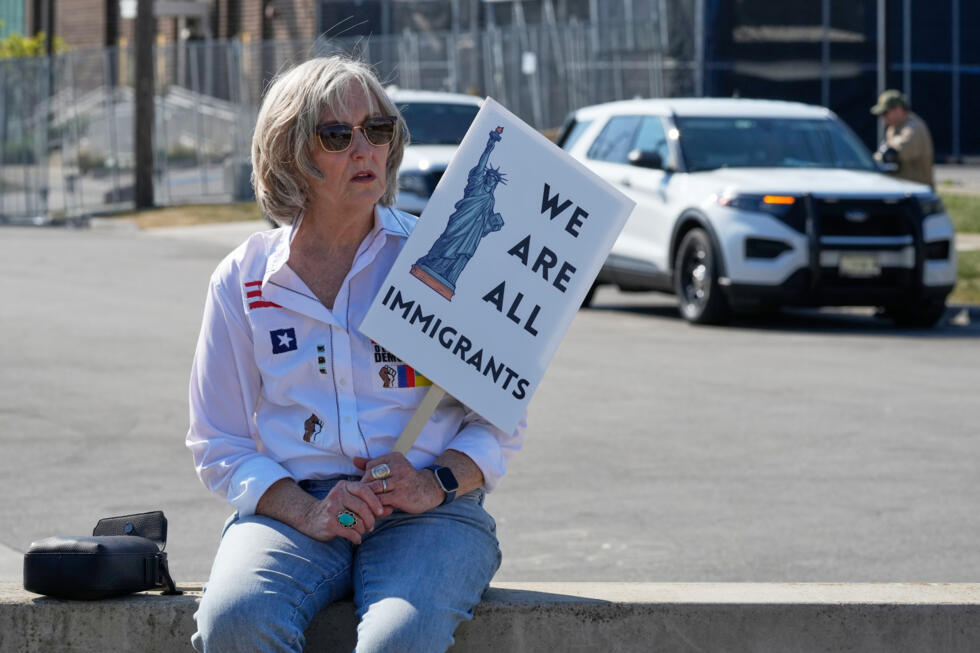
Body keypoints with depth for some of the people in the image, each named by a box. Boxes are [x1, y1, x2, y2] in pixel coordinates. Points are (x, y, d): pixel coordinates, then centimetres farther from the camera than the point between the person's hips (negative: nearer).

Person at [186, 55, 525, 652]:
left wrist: (437, 484, -11)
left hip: (427, 514, -1)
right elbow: (220, 446, 10)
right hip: (290, 507, 2)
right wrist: (306, 513, -8)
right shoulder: (243, 280, 9)